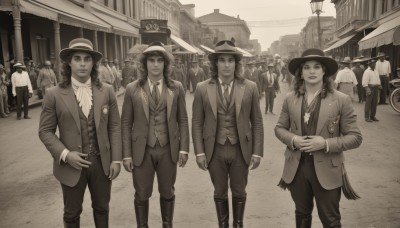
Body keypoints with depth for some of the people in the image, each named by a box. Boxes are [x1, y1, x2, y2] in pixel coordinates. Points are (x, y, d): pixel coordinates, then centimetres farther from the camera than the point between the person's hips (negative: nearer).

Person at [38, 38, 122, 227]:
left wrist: (116, 159, -4)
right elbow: (45, 131, -3)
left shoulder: (106, 91, -1)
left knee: (101, 208, 20)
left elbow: (114, 127, 1)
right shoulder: (54, 94, -7)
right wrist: (65, 154, -16)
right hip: (71, 164, -1)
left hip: (102, 162, 2)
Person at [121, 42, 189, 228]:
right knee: (141, 195, 12)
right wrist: (127, 154, -4)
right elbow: (126, 123, -1)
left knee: (167, 193, 16)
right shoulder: (132, 89, -3)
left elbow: (182, 121, 3)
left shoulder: (176, 88, 1)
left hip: (168, 149, 1)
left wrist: (184, 148, -2)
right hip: (142, 150, -1)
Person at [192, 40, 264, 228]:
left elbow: (257, 122, 0)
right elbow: (197, 122, 0)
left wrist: (257, 152, -2)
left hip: (241, 150, 0)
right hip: (214, 150, 0)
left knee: (239, 192, 15)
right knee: (220, 193, 15)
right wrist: (199, 152, -5)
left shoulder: (250, 88, -2)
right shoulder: (202, 88, -3)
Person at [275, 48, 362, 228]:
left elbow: (355, 137, -7)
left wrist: (326, 143, -22)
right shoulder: (290, 99, 1)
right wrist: (293, 139, -12)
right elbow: (279, 128, 9)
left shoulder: (341, 100, -8)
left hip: (327, 170, -3)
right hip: (297, 168, 3)